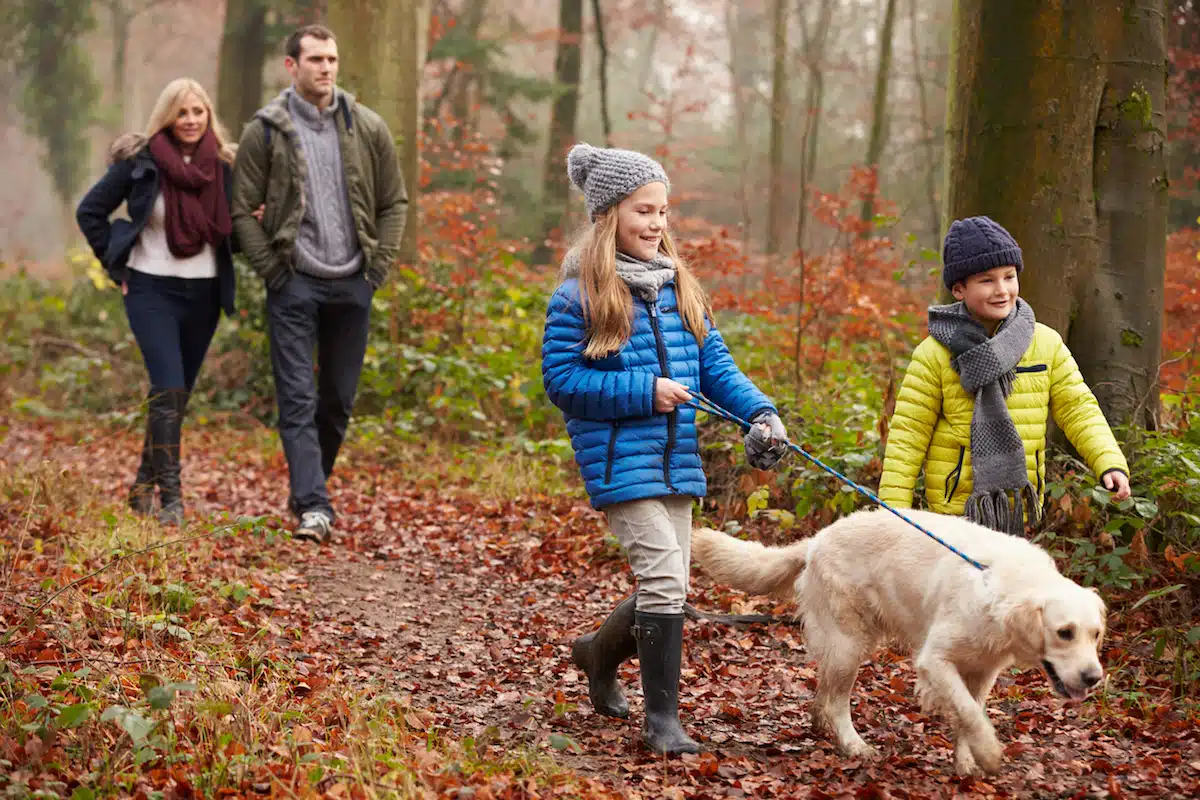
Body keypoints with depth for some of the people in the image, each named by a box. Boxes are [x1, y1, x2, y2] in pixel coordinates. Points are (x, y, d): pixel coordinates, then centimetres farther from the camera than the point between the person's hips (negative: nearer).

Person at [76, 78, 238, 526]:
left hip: (205, 293, 4)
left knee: (178, 396, 12)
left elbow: (232, 232, 13)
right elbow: (90, 211, 3)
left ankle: (145, 484, 28)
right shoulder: (140, 161, -6)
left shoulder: (223, 166, 3)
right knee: (168, 391, -16)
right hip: (152, 291, -4)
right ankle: (170, 498, -13)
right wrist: (117, 267, 0)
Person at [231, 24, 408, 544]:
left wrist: (379, 265, 1)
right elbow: (243, 209, -1)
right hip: (294, 285, -3)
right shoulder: (266, 131, -3)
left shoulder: (368, 129, 4)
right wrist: (271, 269, -7)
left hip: (352, 285, 3)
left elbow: (394, 202, 10)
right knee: (298, 399, -8)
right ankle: (313, 506, -11)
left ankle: (309, 489, 27)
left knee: (339, 399, 10)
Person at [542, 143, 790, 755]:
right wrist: (644, 391, -15)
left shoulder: (677, 286, 11)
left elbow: (714, 364, 10)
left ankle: (599, 654, 42)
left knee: (667, 586, 13)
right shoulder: (580, 296, -8)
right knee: (664, 578, -15)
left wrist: (760, 412, -6)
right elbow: (560, 379, -10)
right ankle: (661, 720, -7)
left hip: (677, 459, 7)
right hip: (619, 460, -7)